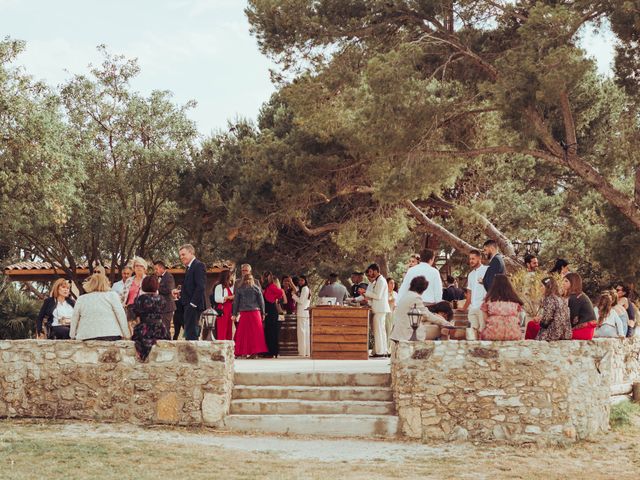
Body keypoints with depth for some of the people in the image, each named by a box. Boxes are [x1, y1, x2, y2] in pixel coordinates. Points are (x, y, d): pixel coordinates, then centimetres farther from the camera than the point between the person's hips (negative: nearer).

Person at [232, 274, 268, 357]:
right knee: (256, 332, 2)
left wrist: (234, 314, 9)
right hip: (255, 312, -1)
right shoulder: (256, 289, 3)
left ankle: (243, 352, 2)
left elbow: (236, 302, 5)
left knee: (243, 332, 4)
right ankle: (255, 351, -2)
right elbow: (261, 301, 4)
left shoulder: (239, 289, 5)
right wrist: (263, 313, 10)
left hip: (243, 313, 1)